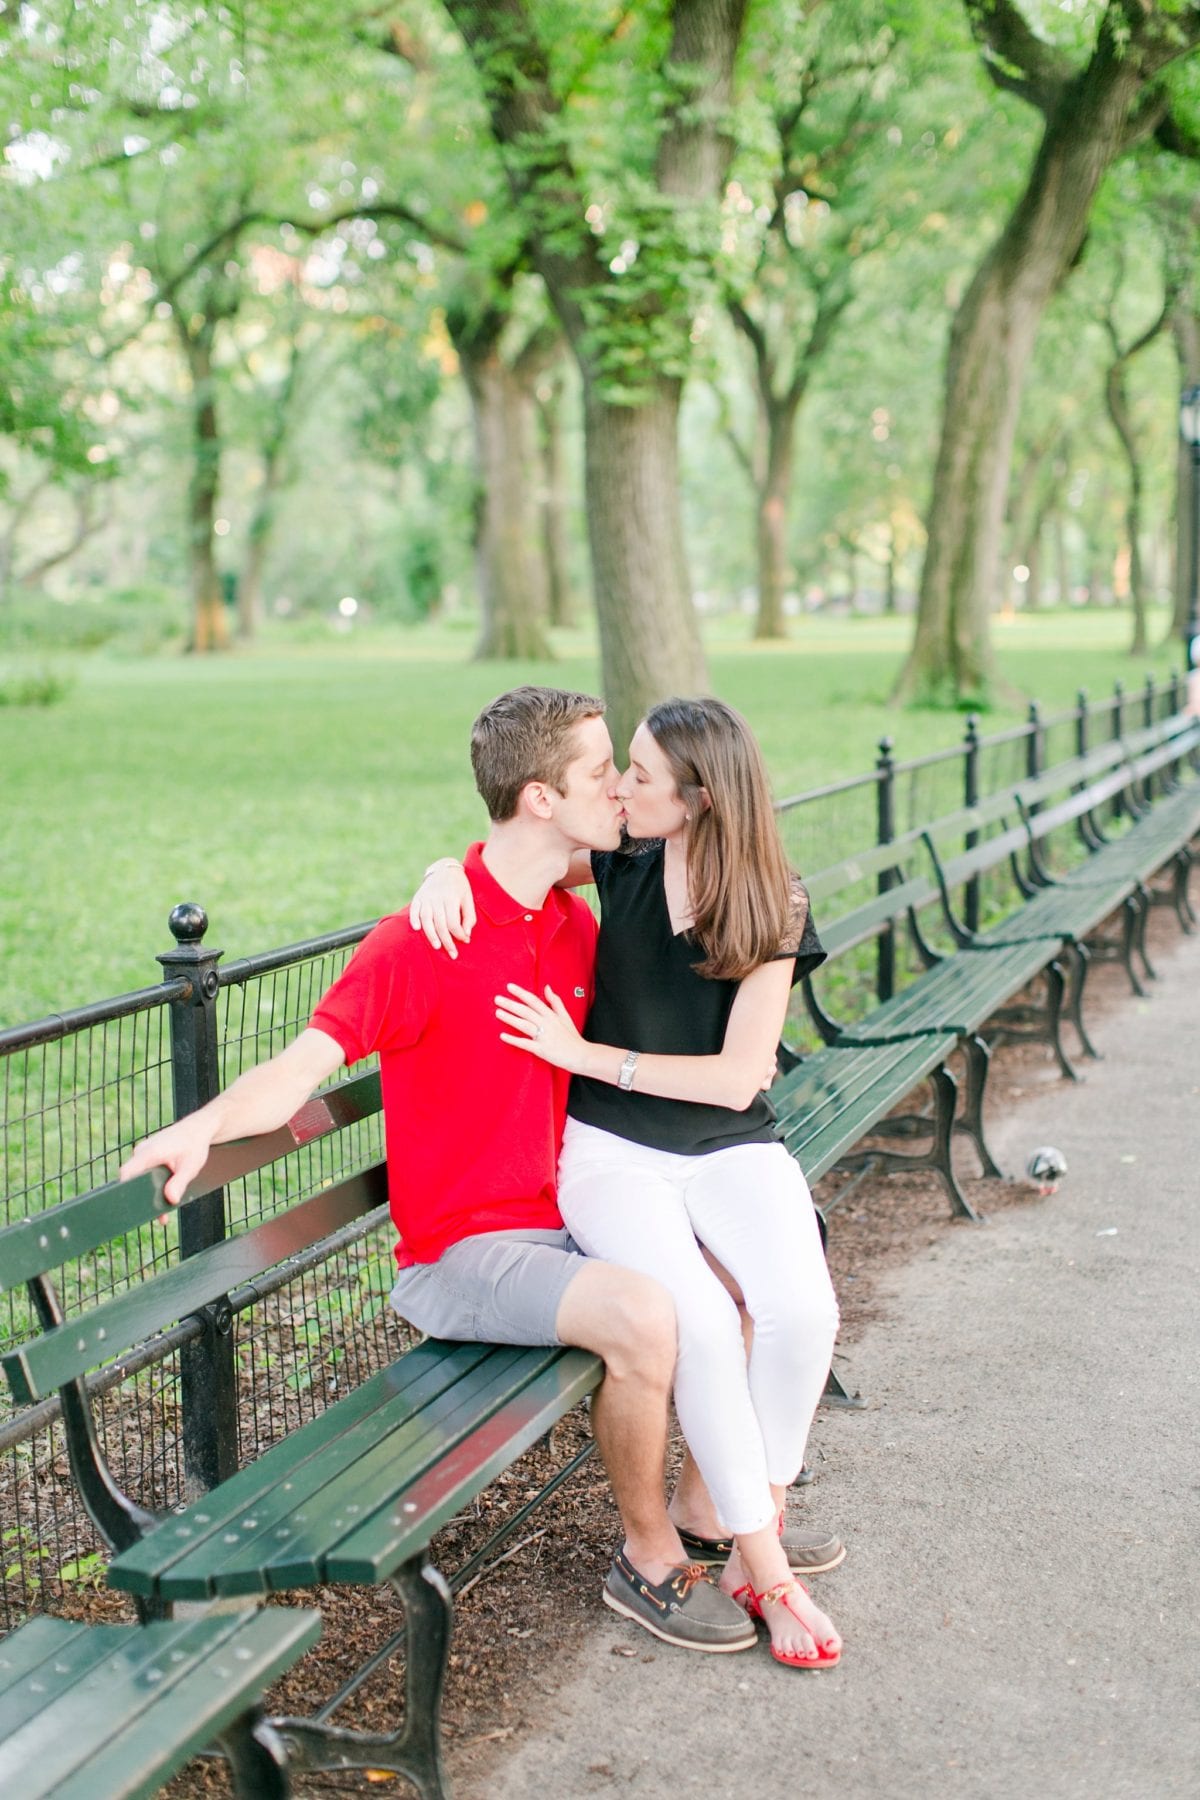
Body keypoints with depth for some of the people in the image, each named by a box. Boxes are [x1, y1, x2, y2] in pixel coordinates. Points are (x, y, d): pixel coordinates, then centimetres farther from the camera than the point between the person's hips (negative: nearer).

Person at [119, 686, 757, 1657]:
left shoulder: (575, 926, 6)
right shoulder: (423, 942, -18)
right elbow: (304, 1065, -25)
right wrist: (205, 1124, -42)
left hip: (561, 1221, 8)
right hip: (463, 1250, -8)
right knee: (643, 1314, -30)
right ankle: (649, 1557, -6)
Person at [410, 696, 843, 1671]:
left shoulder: (770, 908, -6)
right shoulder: (626, 861, 1)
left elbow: (736, 1077, -10)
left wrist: (586, 1054, -15)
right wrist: (448, 870, -8)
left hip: (731, 1147, 0)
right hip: (612, 1151, 0)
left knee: (803, 1310, -28)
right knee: (702, 1321, -27)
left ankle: (712, 1506, -6)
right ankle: (767, 1571, -13)